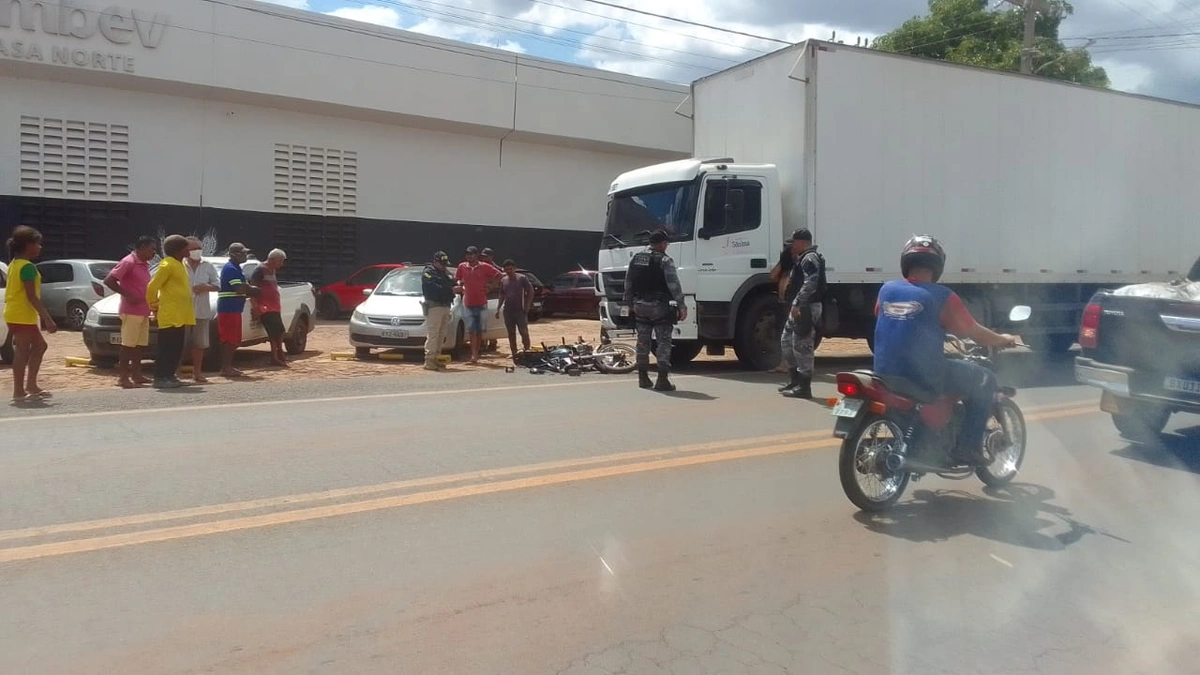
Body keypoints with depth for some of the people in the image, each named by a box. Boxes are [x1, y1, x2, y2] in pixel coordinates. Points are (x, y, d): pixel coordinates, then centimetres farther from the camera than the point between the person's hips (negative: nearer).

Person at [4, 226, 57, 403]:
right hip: (22, 316, -10)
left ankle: (31, 385, 17)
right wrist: (47, 318, -20)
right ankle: (19, 392, -2)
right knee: (23, 352, -6)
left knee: (39, 346, 17)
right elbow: (32, 296, -20)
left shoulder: (15, 264, 15)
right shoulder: (28, 266, -16)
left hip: (16, 314, 10)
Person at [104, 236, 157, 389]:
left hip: (143, 312, 9)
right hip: (131, 311, -9)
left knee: (140, 345, 11)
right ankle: (123, 377, -3)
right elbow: (108, 280, -16)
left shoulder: (145, 264, 15)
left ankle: (136, 375, 18)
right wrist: (126, 294, -19)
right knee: (128, 345, -6)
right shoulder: (129, 262, -11)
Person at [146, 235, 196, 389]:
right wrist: (154, 306, -6)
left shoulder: (179, 264, 17)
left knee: (177, 349, 12)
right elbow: (152, 286, -16)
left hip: (180, 315, 9)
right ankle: (160, 378, -3)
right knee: (166, 348, -7)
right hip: (170, 316, -9)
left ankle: (170, 375, 18)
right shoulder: (167, 265, -13)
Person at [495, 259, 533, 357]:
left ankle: (527, 351, -2)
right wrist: (498, 309, 10)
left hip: (520, 310, -4)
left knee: (524, 332, -9)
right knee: (511, 334, 8)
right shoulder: (503, 281, 9)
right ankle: (514, 353, 14)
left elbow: (530, 291, 0)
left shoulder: (522, 278, -4)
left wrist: (527, 305, -7)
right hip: (507, 311, 4)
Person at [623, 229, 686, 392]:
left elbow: (628, 283, 13)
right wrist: (682, 306, -17)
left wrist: (629, 302, 21)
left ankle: (643, 378, 19)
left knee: (642, 342, 14)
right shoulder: (665, 261, -10)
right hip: (660, 307, -6)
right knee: (664, 342, -1)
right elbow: (674, 285, -17)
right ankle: (662, 380, -6)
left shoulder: (636, 258, 9)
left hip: (640, 306, 6)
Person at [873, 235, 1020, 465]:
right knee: (985, 380, 14)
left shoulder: (886, 289, 5)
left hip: (886, 371, 6)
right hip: (925, 375, -6)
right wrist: (1003, 340, 22)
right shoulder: (940, 296, -9)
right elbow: (973, 332, 1)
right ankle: (969, 446, 12)